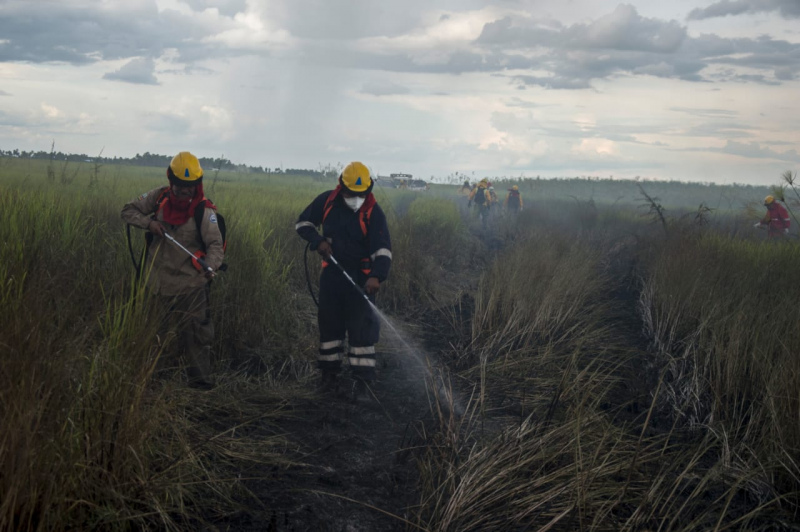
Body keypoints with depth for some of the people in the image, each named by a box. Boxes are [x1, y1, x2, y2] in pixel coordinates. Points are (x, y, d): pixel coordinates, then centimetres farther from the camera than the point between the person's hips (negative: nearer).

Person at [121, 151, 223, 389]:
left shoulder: (204, 210, -14)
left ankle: (200, 377, 2)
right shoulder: (160, 197, -1)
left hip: (191, 283, -4)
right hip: (158, 279, 4)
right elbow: (128, 210, 9)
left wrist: (210, 266, -44)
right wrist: (149, 222, -11)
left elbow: (215, 244, -23)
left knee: (196, 330, -6)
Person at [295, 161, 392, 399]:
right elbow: (303, 222, 11)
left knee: (361, 326, -5)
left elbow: (383, 249, -17)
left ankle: (362, 380, 1)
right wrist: (318, 240, -9)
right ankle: (329, 373, 24)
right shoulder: (327, 201, -3)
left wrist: (376, 276, -33)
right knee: (329, 323, 11)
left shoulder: (373, 212, -12)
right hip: (332, 272, 3)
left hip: (360, 277, -3)